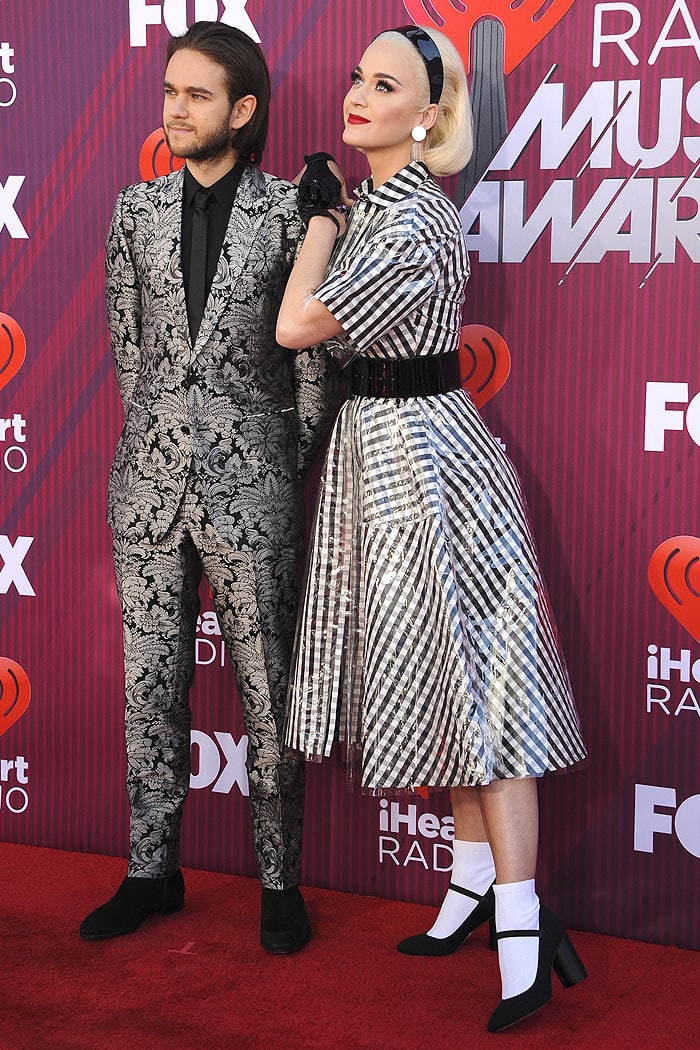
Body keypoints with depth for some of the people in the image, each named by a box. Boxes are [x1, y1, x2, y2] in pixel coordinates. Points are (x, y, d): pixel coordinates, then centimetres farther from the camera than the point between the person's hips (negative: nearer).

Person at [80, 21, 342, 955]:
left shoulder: (290, 213, -3)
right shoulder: (136, 211, 7)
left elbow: (313, 359, 1)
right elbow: (127, 349, 14)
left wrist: (285, 470, 5)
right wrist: (167, 440, 13)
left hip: (250, 492, -3)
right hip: (149, 486, 4)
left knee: (267, 694, 4)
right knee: (151, 689, 11)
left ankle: (280, 882, 19)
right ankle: (153, 872, 25)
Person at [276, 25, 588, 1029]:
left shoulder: (410, 225, -20)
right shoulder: (377, 202, 10)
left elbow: (297, 325, -18)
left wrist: (323, 218, -7)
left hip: (420, 449, -9)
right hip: (375, 448, 9)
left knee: (469, 668, -6)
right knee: (435, 666, 14)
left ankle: (522, 918, 1)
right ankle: (476, 875, 27)